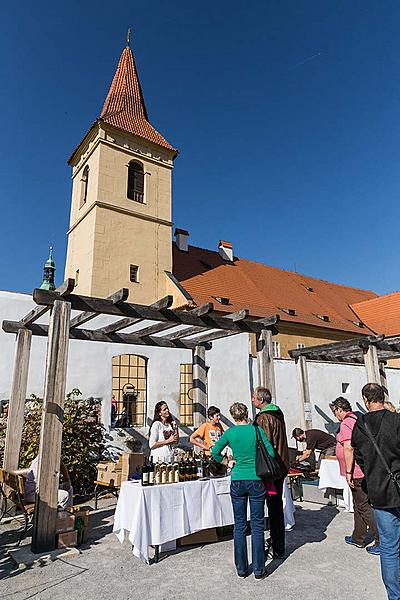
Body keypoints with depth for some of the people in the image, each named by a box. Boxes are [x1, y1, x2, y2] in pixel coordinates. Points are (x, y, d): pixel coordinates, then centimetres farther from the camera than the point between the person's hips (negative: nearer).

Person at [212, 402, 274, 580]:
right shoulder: (257, 430, -6)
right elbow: (271, 453, -6)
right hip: (256, 481, -1)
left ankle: (241, 568, 21)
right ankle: (258, 569, 16)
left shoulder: (230, 432, -4)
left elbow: (214, 452, -2)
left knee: (239, 525, 13)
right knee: (257, 525, 10)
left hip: (237, 480, 1)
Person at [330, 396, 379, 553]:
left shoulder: (346, 423, -17)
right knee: (359, 505, 19)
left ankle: (382, 542, 6)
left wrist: (348, 472, -19)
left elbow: (348, 448, -24)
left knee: (364, 506, -1)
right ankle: (358, 538, 30)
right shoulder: (357, 420, 13)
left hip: (356, 472, -10)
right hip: (364, 469, 10)